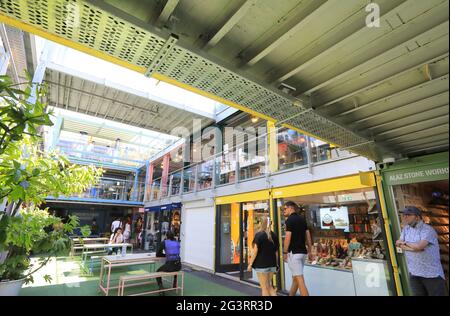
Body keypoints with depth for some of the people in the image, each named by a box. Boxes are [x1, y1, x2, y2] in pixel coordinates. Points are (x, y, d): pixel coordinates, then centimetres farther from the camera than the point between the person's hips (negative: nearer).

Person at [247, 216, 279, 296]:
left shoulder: (259, 235, -12)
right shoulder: (274, 235, 4)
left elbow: (255, 251, -14)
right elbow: (276, 251, 10)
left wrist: (250, 264, -6)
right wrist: (276, 264, 20)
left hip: (261, 264, -5)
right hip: (272, 264, 6)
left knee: (264, 287, 8)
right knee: (269, 286, 21)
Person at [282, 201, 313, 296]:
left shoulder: (290, 219, -13)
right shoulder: (302, 219, 10)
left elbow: (288, 237, -17)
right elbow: (308, 235, 12)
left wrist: (285, 252, -9)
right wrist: (310, 251, 17)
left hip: (294, 252, -8)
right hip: (303, 252, 8)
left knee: (299, 279, -5)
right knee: (295, 277, 20)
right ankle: (290, 295, 33)